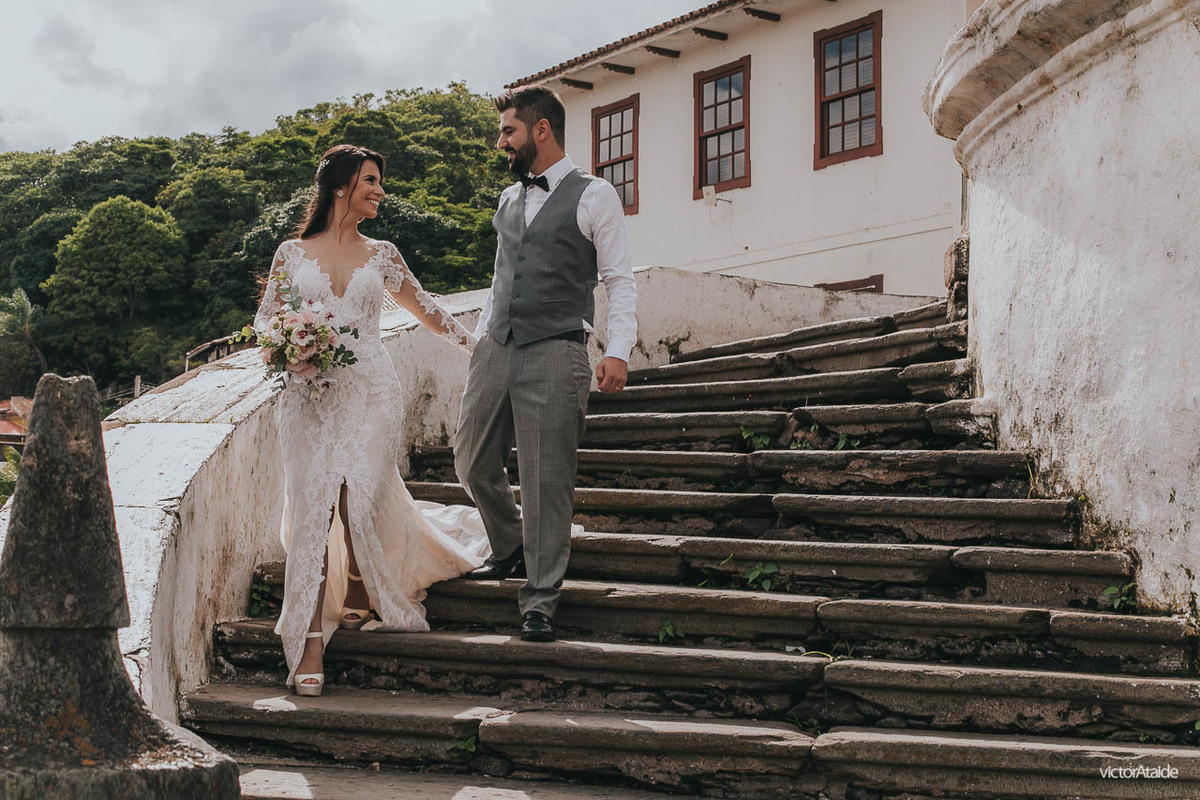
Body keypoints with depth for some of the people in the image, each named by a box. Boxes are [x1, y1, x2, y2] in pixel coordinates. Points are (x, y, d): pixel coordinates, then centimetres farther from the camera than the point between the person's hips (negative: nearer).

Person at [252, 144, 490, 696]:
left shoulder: (381, 254, 12)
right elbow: (263, 320, 12)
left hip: (369, 393, 1)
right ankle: (310, 648, -5)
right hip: (309, 397, -1)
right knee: (312, 511, -8)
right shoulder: (292, 253, 9)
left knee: (362, 505, -8)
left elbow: (424, 308, 23)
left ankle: (361, 597, 23)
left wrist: (475, 347, 26)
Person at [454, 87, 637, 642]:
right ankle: (510, 548, 34)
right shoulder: (509, 199, 18)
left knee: (547, 480, -4)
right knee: (472, 461, 9)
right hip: (496, 348, 6)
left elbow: (619, 279, -4)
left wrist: (618, 351, -15)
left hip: (554, 352, -6)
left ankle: (539, 600, 5)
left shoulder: (593, 196, -1)